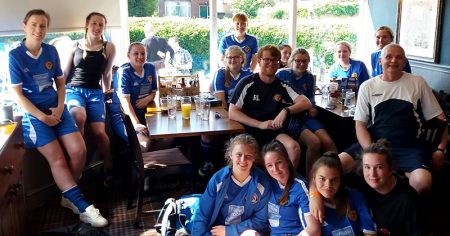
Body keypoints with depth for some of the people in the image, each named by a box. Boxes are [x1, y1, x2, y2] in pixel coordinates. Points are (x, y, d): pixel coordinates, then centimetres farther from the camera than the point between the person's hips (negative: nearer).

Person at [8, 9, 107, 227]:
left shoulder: (51, 51, 4)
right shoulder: (15, 55, -8)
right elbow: (17, 93, -8)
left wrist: (60, 107, -4)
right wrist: (41, 117, -15)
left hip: (56, 108, 4)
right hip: (33, 112, -4)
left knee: (79, 151, -10)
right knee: (57, 159, -12)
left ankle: (69, 196, 12)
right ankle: (83, 207, -10)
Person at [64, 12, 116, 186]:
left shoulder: (109, 48, 3)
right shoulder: (76, 45, 4)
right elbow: (66, 71, 11)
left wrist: (107, 92, 20)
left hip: (95, 92, 1)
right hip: (73, 89, 0)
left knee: (99, 132, -14)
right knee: (79, 117, -33)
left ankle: (109, 168, 10)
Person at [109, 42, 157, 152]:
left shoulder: (150, 68, 8)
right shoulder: (123, 72, -11)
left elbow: (153, 92, 18)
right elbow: (125, 101, -20)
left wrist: (147, 99, -7)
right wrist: (136, 124, -32)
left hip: (142, 114, 6)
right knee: (145, 143, -30)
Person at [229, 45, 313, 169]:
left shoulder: (282, 86, 4)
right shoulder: (247, 83, -6)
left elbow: (306, 103, -4)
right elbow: (232, 113, -10)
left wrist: (286, 110, -24)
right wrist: (260, 124, -19)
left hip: (274, 131, 4)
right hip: (249, 130, -3)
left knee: (294, 147, -23)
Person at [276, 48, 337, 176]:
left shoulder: (309, 77, 13)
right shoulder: (282, 74, -1)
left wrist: (312, 107, 3)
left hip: (306, 115, 5)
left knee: (328, 142, -20)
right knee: (314, 142, -28)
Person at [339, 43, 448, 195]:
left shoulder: (417, 83, 9)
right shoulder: (367, 87, 9)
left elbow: (440, 118, 13)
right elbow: (360, 124, 5)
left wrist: (440, 149, -2)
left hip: (409, 146, -1)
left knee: (422, 182, -33)